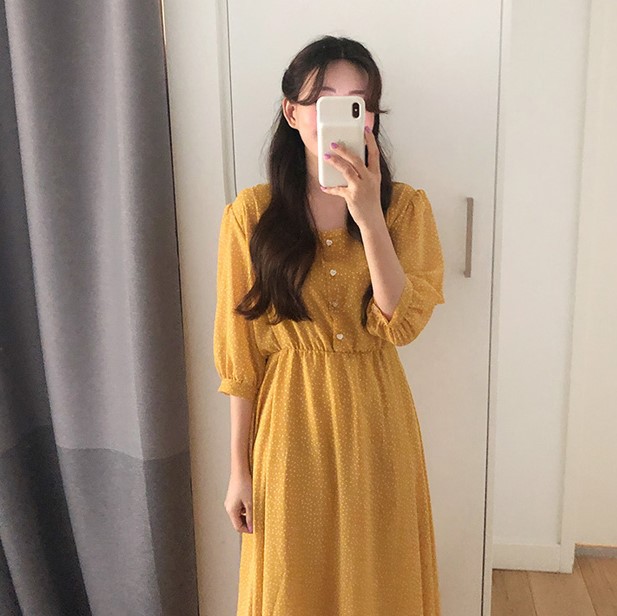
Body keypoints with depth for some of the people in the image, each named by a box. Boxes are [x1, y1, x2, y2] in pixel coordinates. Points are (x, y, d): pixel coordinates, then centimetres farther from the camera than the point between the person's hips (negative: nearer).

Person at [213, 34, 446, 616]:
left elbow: (402, 323, -15)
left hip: (377, 419, 2)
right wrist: (239, 467, -2)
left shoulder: (406, 205, -3)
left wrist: (368, 215, -25)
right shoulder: (250, 214, -7)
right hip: (290, 419, -1)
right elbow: (239, 351, -4)